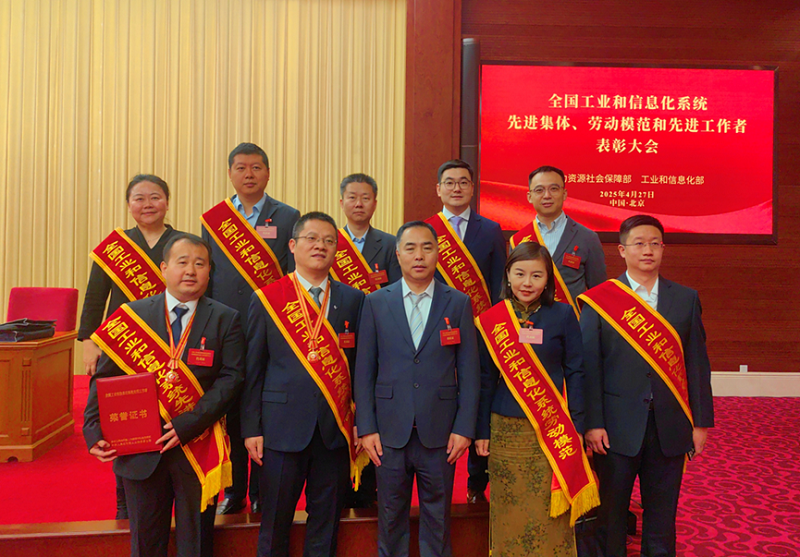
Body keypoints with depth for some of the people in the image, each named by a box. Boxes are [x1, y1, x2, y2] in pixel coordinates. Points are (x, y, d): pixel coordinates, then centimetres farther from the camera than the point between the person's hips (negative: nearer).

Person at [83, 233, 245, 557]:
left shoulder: (226, 320, -2)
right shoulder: (133, 314, 3)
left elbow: (231, 376, -10)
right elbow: (105, 377, 2)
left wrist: (189, 423, -19)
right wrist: (94, 430, -9)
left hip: (198, 445, -1)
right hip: (140, 449, 1)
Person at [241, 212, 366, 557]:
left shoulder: (353, 300, 5)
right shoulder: (266, 299, 1)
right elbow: (253, 369, 1)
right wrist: (251, 429, -2)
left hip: (335, 428, 2)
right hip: (283, 425, -1)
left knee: (326, 522, 12)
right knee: (275, 521, 10)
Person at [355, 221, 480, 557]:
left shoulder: (458, 303, 2)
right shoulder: (376, 303, 3)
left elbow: (469, 372, 2)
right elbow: (364, 370, 3)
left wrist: (464, 428, -4)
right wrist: (366, 428, -2)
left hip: (440, 433, 0)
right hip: (389, 431, 1)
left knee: (437, 516, 11)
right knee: (391, 516, 12)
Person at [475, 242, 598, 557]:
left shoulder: (563, 316, -2)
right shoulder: (491, 320, 1)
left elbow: (575, 374, 2)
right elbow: (486, 379, 5)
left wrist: (577, 426, -1)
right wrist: (482, 431, 4)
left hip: (553, 431, -1)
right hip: (506, 430, 1)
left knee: (550, 514, 6)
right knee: (509, 511, 11)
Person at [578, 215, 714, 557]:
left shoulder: (686, 299, 7)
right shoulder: (599, 300, -3)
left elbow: (697, 363, 6)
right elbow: (589, 365, -6)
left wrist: (701, 422, 4)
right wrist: (592, 423, -11)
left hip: (670, 428, 3)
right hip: (617, 427, -2)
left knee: (663, 514, 13)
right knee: (610, 513, 9)